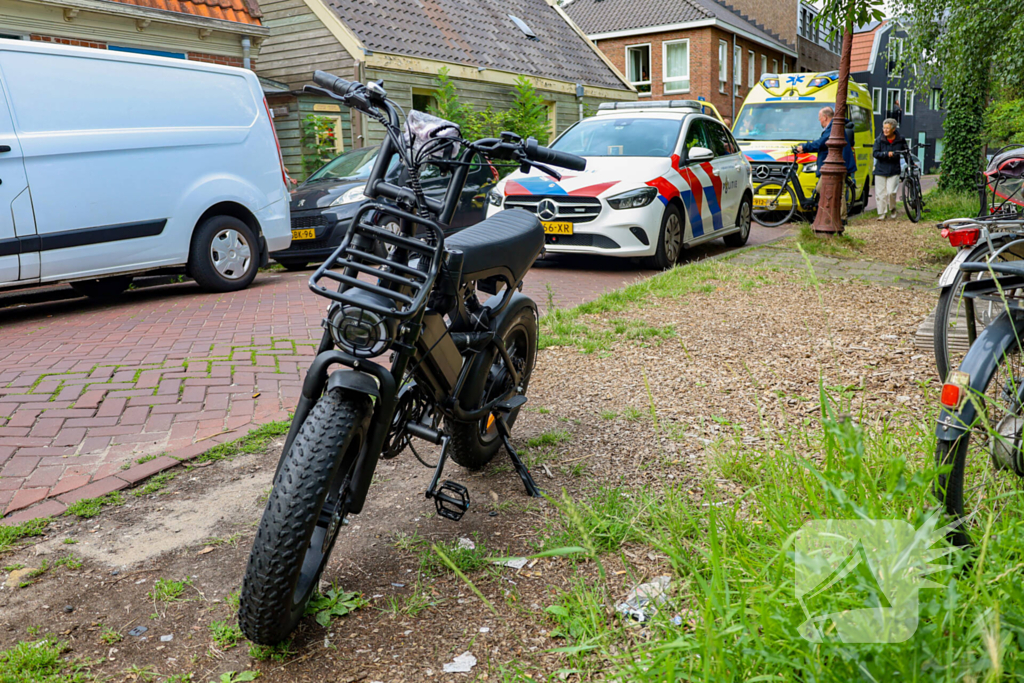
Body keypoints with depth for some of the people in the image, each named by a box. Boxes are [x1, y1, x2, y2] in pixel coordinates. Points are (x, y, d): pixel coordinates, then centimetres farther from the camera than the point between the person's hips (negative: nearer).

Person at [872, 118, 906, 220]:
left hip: (894, 170, 0)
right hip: (880, 170, 0)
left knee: (891, 192, -11)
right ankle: (882, 214, 12)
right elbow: (875, 153, -8)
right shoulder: (879, 139, -1)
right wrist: (887, 154, -21)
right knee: (880, 193, 1)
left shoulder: (900, 140, 3)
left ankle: (893, 209, 16)